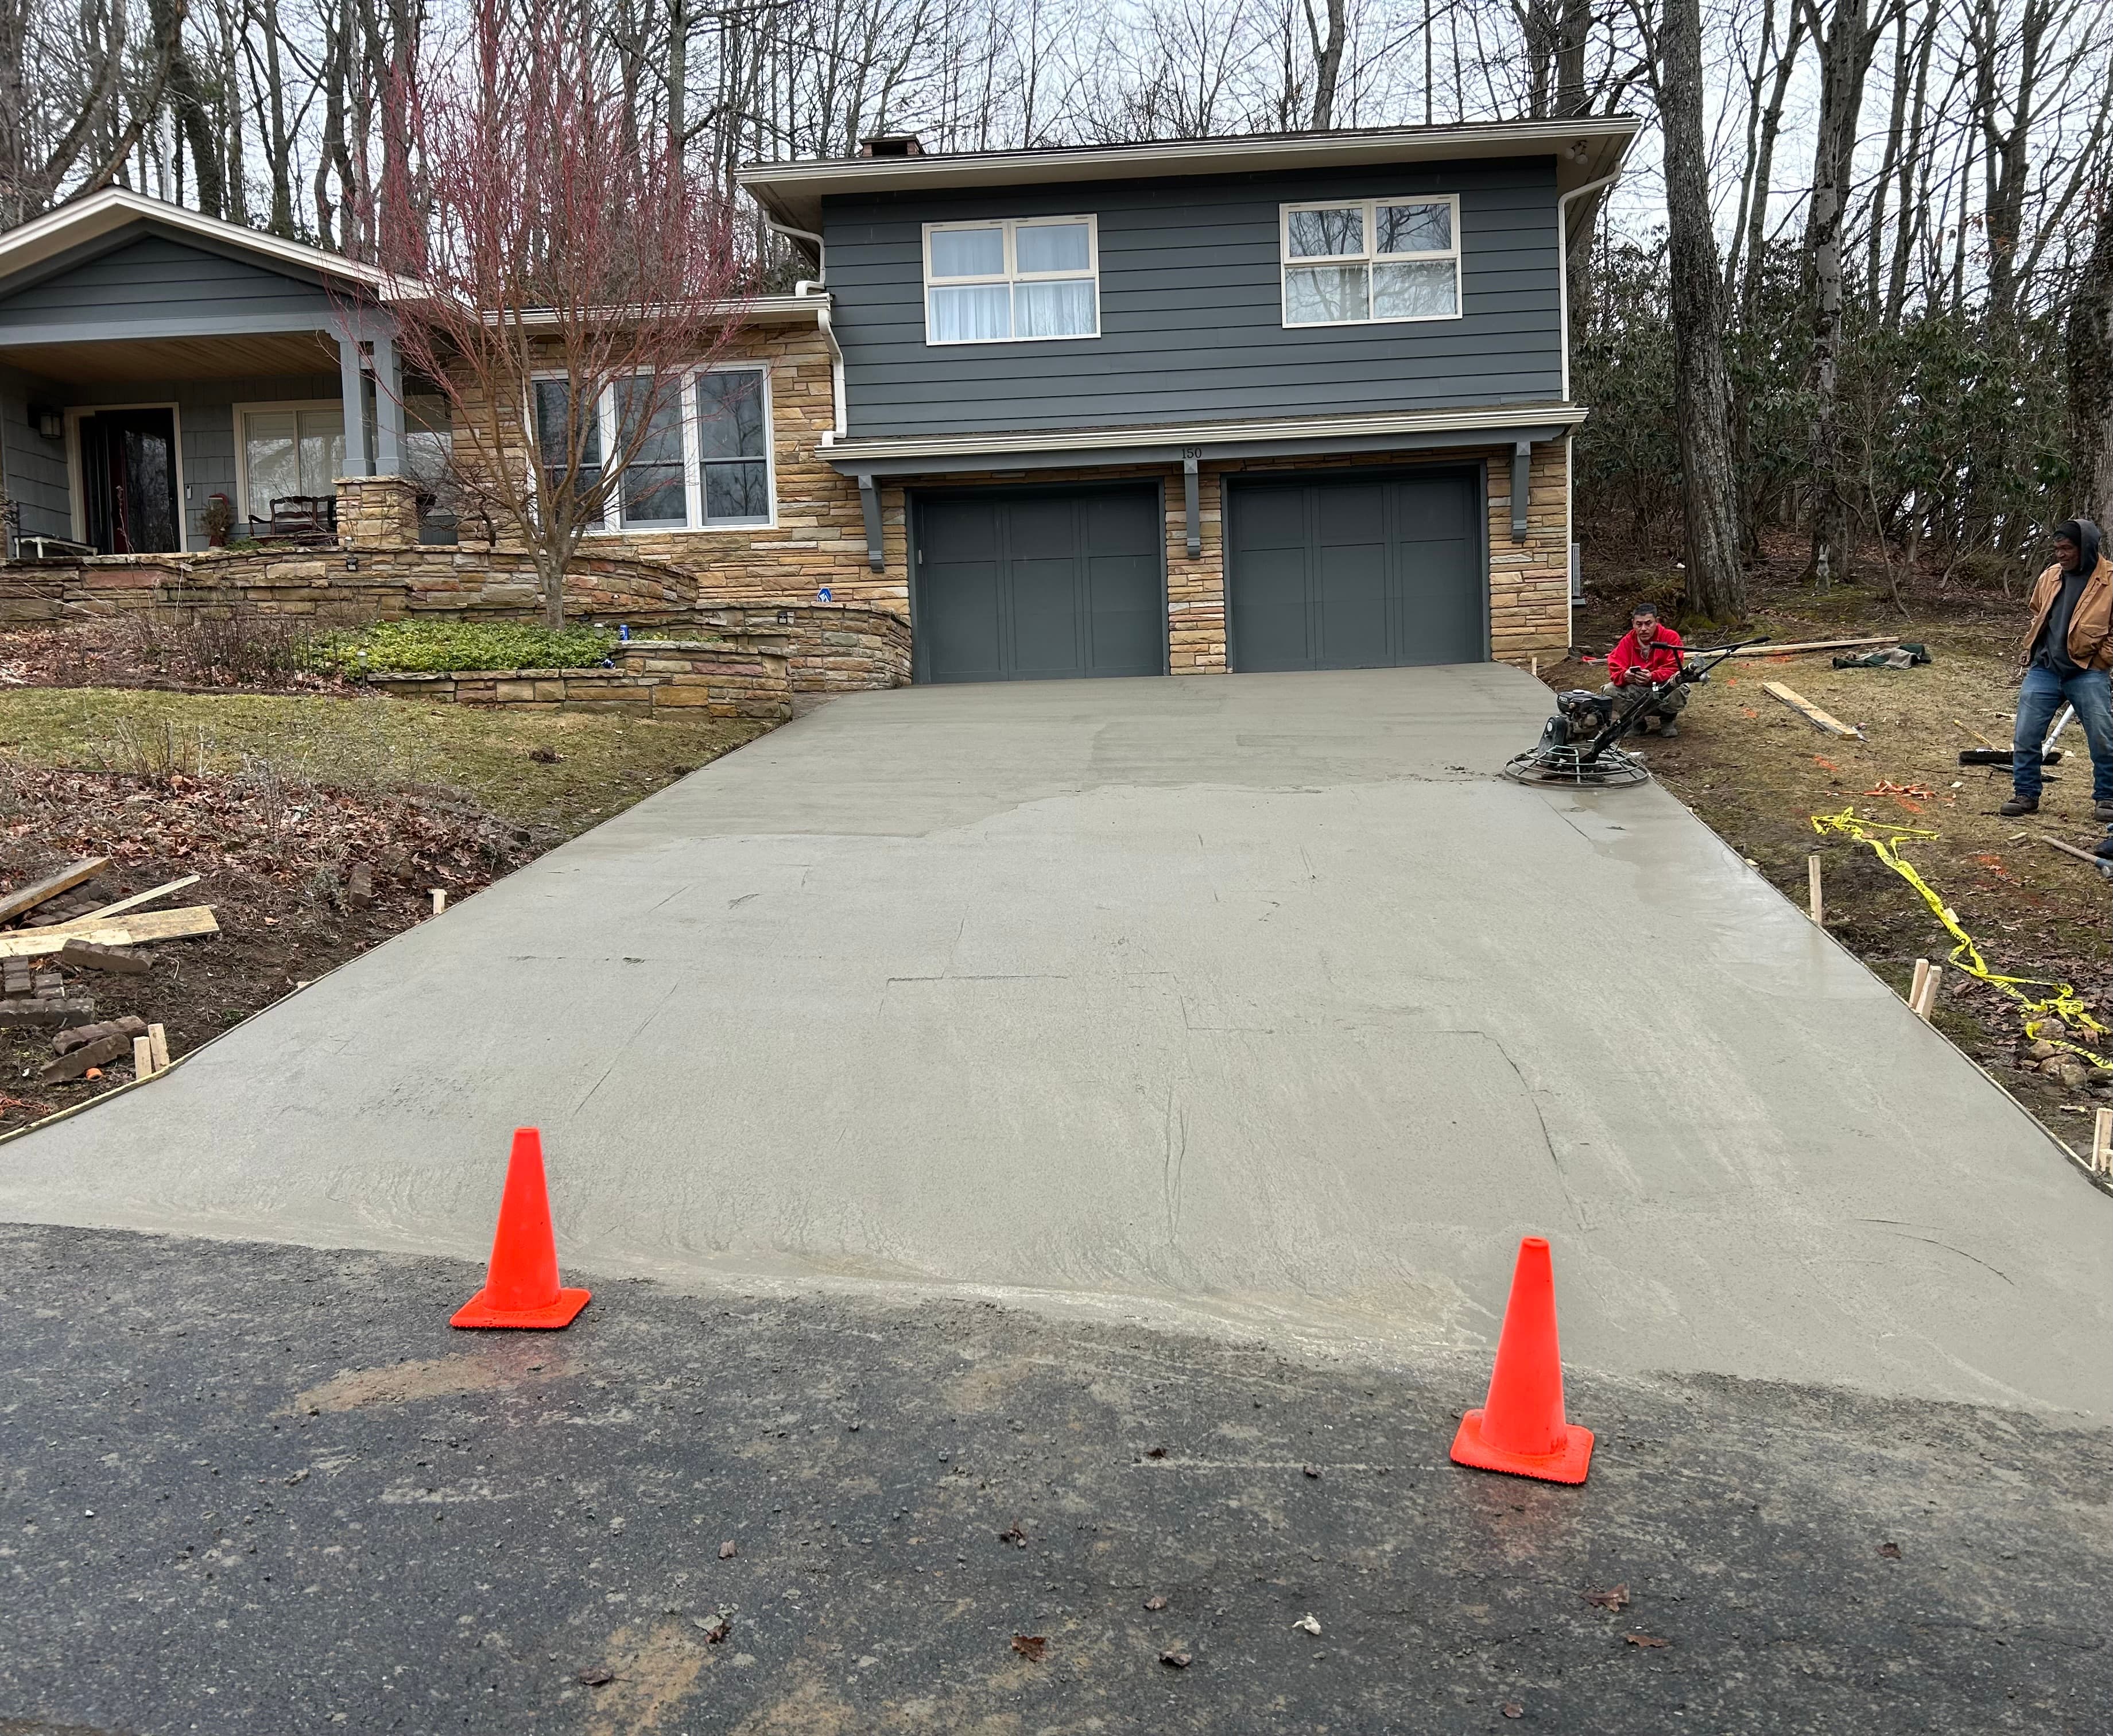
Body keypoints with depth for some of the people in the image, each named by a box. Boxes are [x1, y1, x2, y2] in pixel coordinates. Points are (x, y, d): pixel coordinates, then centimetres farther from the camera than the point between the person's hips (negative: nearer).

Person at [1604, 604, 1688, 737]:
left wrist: (1651, 677, -37)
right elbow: (1615, 669, -11)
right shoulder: (1627, 641, -2)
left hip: (1663, 691, -2)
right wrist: (1625, 676, -36)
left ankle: (1668, 721, -1)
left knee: (1679, 690, -36)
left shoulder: (1671, 637, -9)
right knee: (1610, 690, -23)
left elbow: (1673, 669, -17)